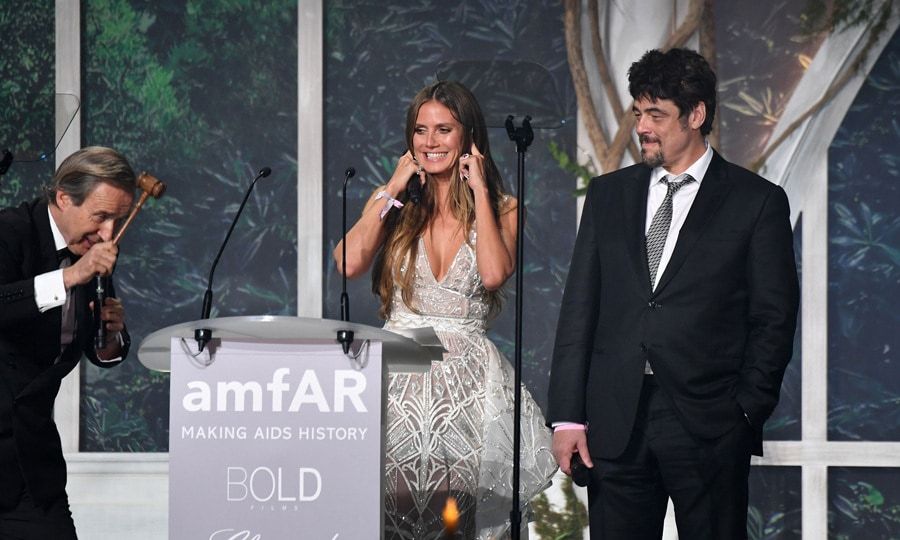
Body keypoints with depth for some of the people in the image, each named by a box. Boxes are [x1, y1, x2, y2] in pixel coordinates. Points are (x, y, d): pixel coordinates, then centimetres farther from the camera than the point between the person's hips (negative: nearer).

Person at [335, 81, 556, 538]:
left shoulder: (501, 210, 7)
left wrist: (479, 192, -4)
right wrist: (392, 191, 0)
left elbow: (493, 274, -13)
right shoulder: (391, 204, 11)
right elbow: (349, 264, -7)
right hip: (397, 374, 1)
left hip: (467, 378, -1)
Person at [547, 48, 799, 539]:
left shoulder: (758, 201, 3)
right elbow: (579, 308, 10)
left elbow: (774, 319, 1)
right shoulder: (607, 194, 13)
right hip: (616, 425, 3)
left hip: (708, 425, -3)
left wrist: (747, 412, -7)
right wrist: (567, 416, 2)